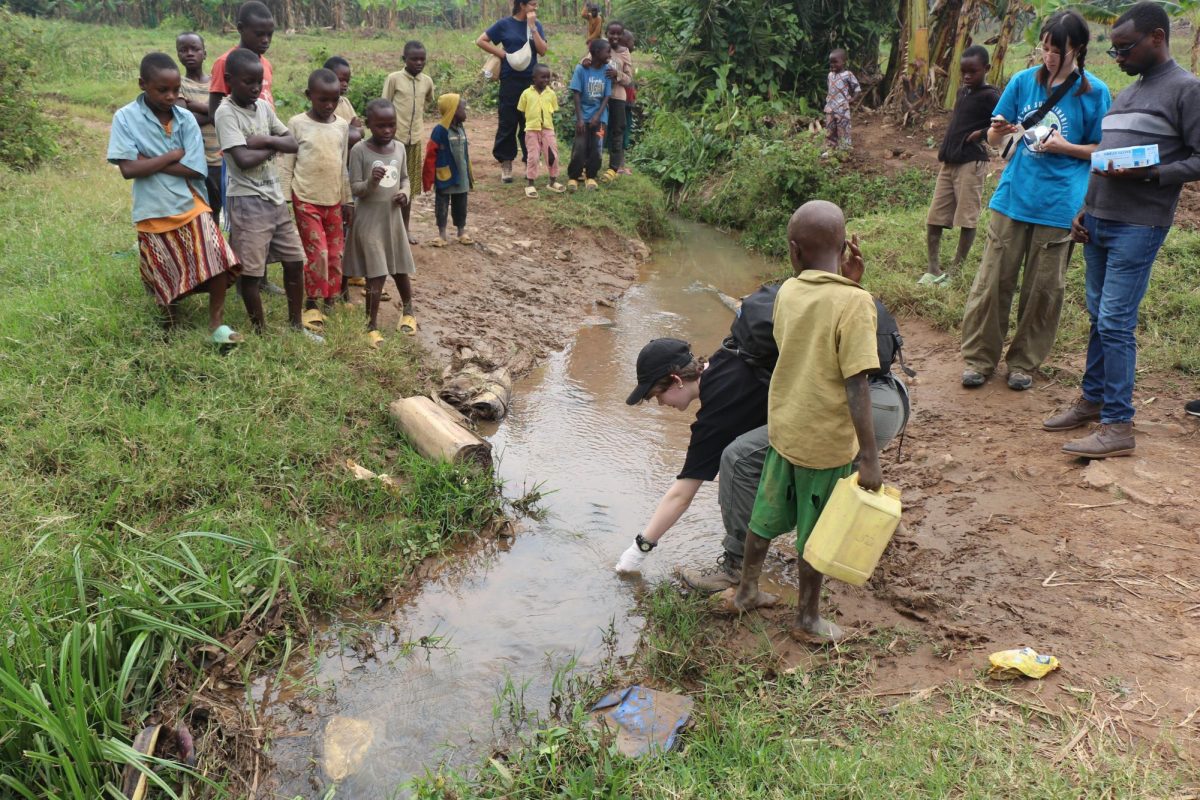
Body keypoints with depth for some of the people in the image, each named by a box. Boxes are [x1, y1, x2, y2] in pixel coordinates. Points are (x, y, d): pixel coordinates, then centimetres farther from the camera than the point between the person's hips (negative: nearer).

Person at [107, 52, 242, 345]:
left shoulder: (186, 118, -4)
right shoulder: (125, 118, -9)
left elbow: (195, 169, -12)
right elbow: (129, 169, -17)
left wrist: (150, 161, -15)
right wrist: (172, 156, -15)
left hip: (191, 207, 1)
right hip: (154, 213, -1)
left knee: (218, 261, -14)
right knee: (165, 278, 11)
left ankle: (217, 323, 0)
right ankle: (171, 324, 35)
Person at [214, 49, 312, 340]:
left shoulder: (263, 107, 8)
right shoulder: (226, 112, -13)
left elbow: (293, 143, 5)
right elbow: (243, 159, -23)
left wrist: (266, 140, -13)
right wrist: (273, 148, -7)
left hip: (275, 197, 7)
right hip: (246, 201, -7)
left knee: (295, 261, 12)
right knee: (251, 271, 0)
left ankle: (296, 324, 25)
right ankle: (261, 331, 14)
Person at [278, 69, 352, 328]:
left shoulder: (342, 126, 4)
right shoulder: (297, 124, -7)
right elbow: (286, 164, -4)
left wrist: (347, 200, 13)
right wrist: (284, 199, -6)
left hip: (333, 200, 4)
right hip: (306, 200, -4)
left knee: (335, 253, 9)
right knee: (317, 253, -7)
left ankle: (330, 300, 23)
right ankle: (311, 304, 6)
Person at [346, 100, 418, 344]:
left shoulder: (399, 147, 1)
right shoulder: (360, 150, -13)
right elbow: (354, 188, -13)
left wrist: (405, 192, -7)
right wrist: (372, 182, -33)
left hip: (393, 217, 5)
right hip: (369, 219, -5)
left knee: (401, 268, 17)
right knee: (376, 274, -4)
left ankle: (408, 311, 39)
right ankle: (372, 325, 9)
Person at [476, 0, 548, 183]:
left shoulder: (536, 25, 7)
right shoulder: (505, 24, -2)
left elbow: (542, 50, -5)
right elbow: (480, 41, 0)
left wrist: (532, 27, -10)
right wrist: (502, 54, -8)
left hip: (531, 81, 3)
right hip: (510, 80, -3)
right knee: (507, 124, 1)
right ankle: (506, 163, 10)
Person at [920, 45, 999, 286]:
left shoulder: (989, 96, -8)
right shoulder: (962, 92, 15)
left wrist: (981, 133, -11)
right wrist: (945, 150, 11)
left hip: (971, 163, -8)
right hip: (949, 161, 8)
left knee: (967, 219, -2)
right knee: (934, 218, 5)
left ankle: (955, 270, 4)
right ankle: (933, 270, 9)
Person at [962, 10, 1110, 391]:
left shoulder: (1094, 92, -2)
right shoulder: (1023, 81, 4)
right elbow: (993, 139, 9)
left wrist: (1064, 146, -13)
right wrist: (999, 130, -14)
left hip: (1059, 205, -2)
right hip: (1013, 197, 2)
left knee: (1043, 288, 6)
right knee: (993, 280, 2)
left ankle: (1024, 362, 19)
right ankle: (979, 358, 12)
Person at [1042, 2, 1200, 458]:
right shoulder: (1127, 94, 19)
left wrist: (1147, 174, -22)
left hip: (1138, 227, -8)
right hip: (1099, 222, 8)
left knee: (1116, 323, -10)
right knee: (1099, 318, 13)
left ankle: (1117, 427, -4)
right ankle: (1093, 400, 24)